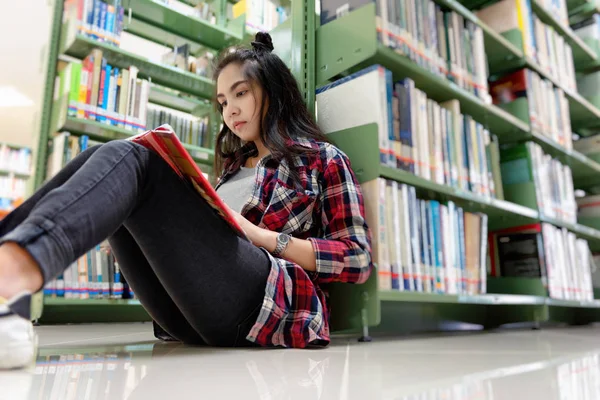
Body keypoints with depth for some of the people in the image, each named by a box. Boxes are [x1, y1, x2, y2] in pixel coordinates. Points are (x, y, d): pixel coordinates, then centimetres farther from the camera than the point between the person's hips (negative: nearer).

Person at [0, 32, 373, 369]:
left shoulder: (323, 158, 13)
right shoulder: (234, 166, 29)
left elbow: (359, 259, 1)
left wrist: (260, 235, -8)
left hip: (260, 304, -6)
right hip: (189, 314, 6)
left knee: (130, 159, -19)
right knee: (109, 157, -5)